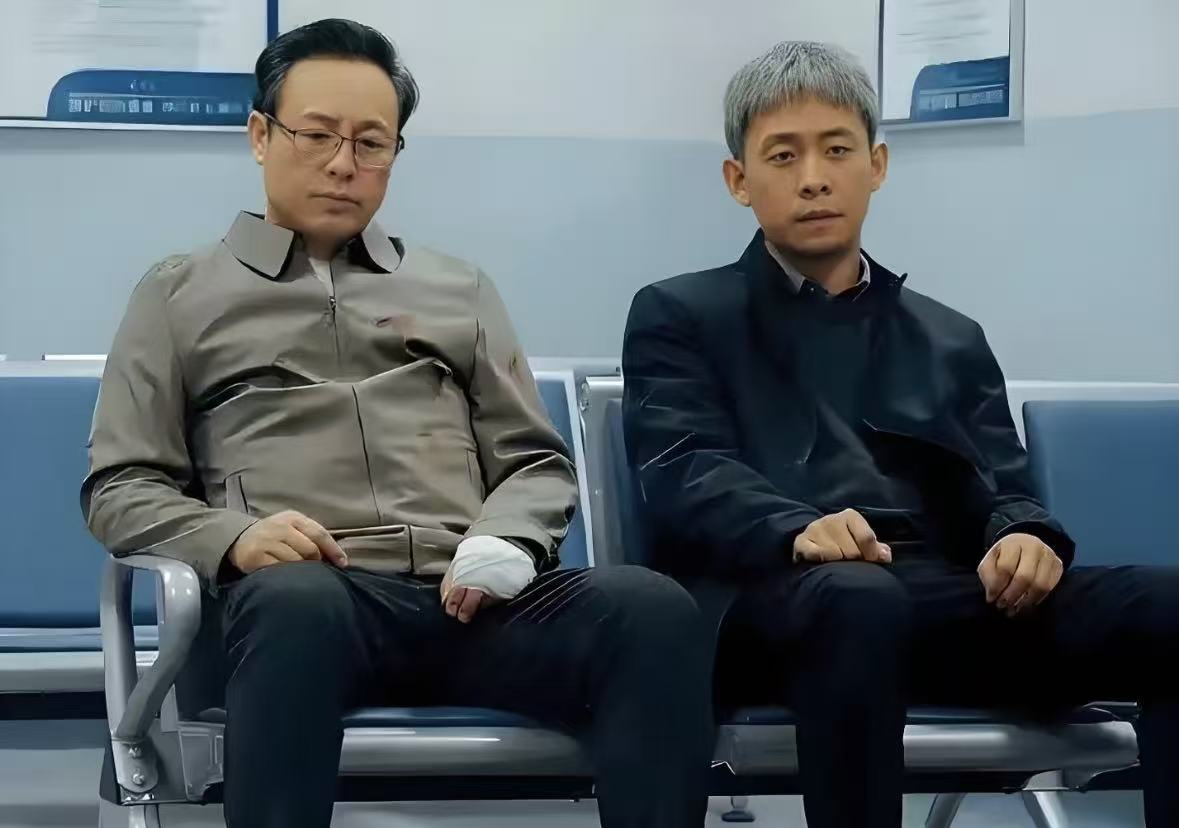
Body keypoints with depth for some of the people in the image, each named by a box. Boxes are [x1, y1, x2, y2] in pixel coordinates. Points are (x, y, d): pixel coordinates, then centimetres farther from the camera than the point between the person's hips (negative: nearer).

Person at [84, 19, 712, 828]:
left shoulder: (459, 289, 27)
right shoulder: (181, 294, 20)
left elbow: (538, 463, 22)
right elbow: (121, 487, 14)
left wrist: (505, 544, -3)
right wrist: (232, 538, -9)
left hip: (468, 597, 3)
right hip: (304, 594, -2)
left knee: (656, 610, -31)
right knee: (297, 604, -42)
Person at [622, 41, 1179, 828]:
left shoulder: (952, 340, 28)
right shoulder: (680, 316, 16)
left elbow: (1007, 491, 17)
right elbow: (685, 475, -1)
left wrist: (1026, 538, -10)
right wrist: (798, 531, -24)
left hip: (946, 599, 4)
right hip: (777, 599, -3)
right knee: (857, 598, -41)